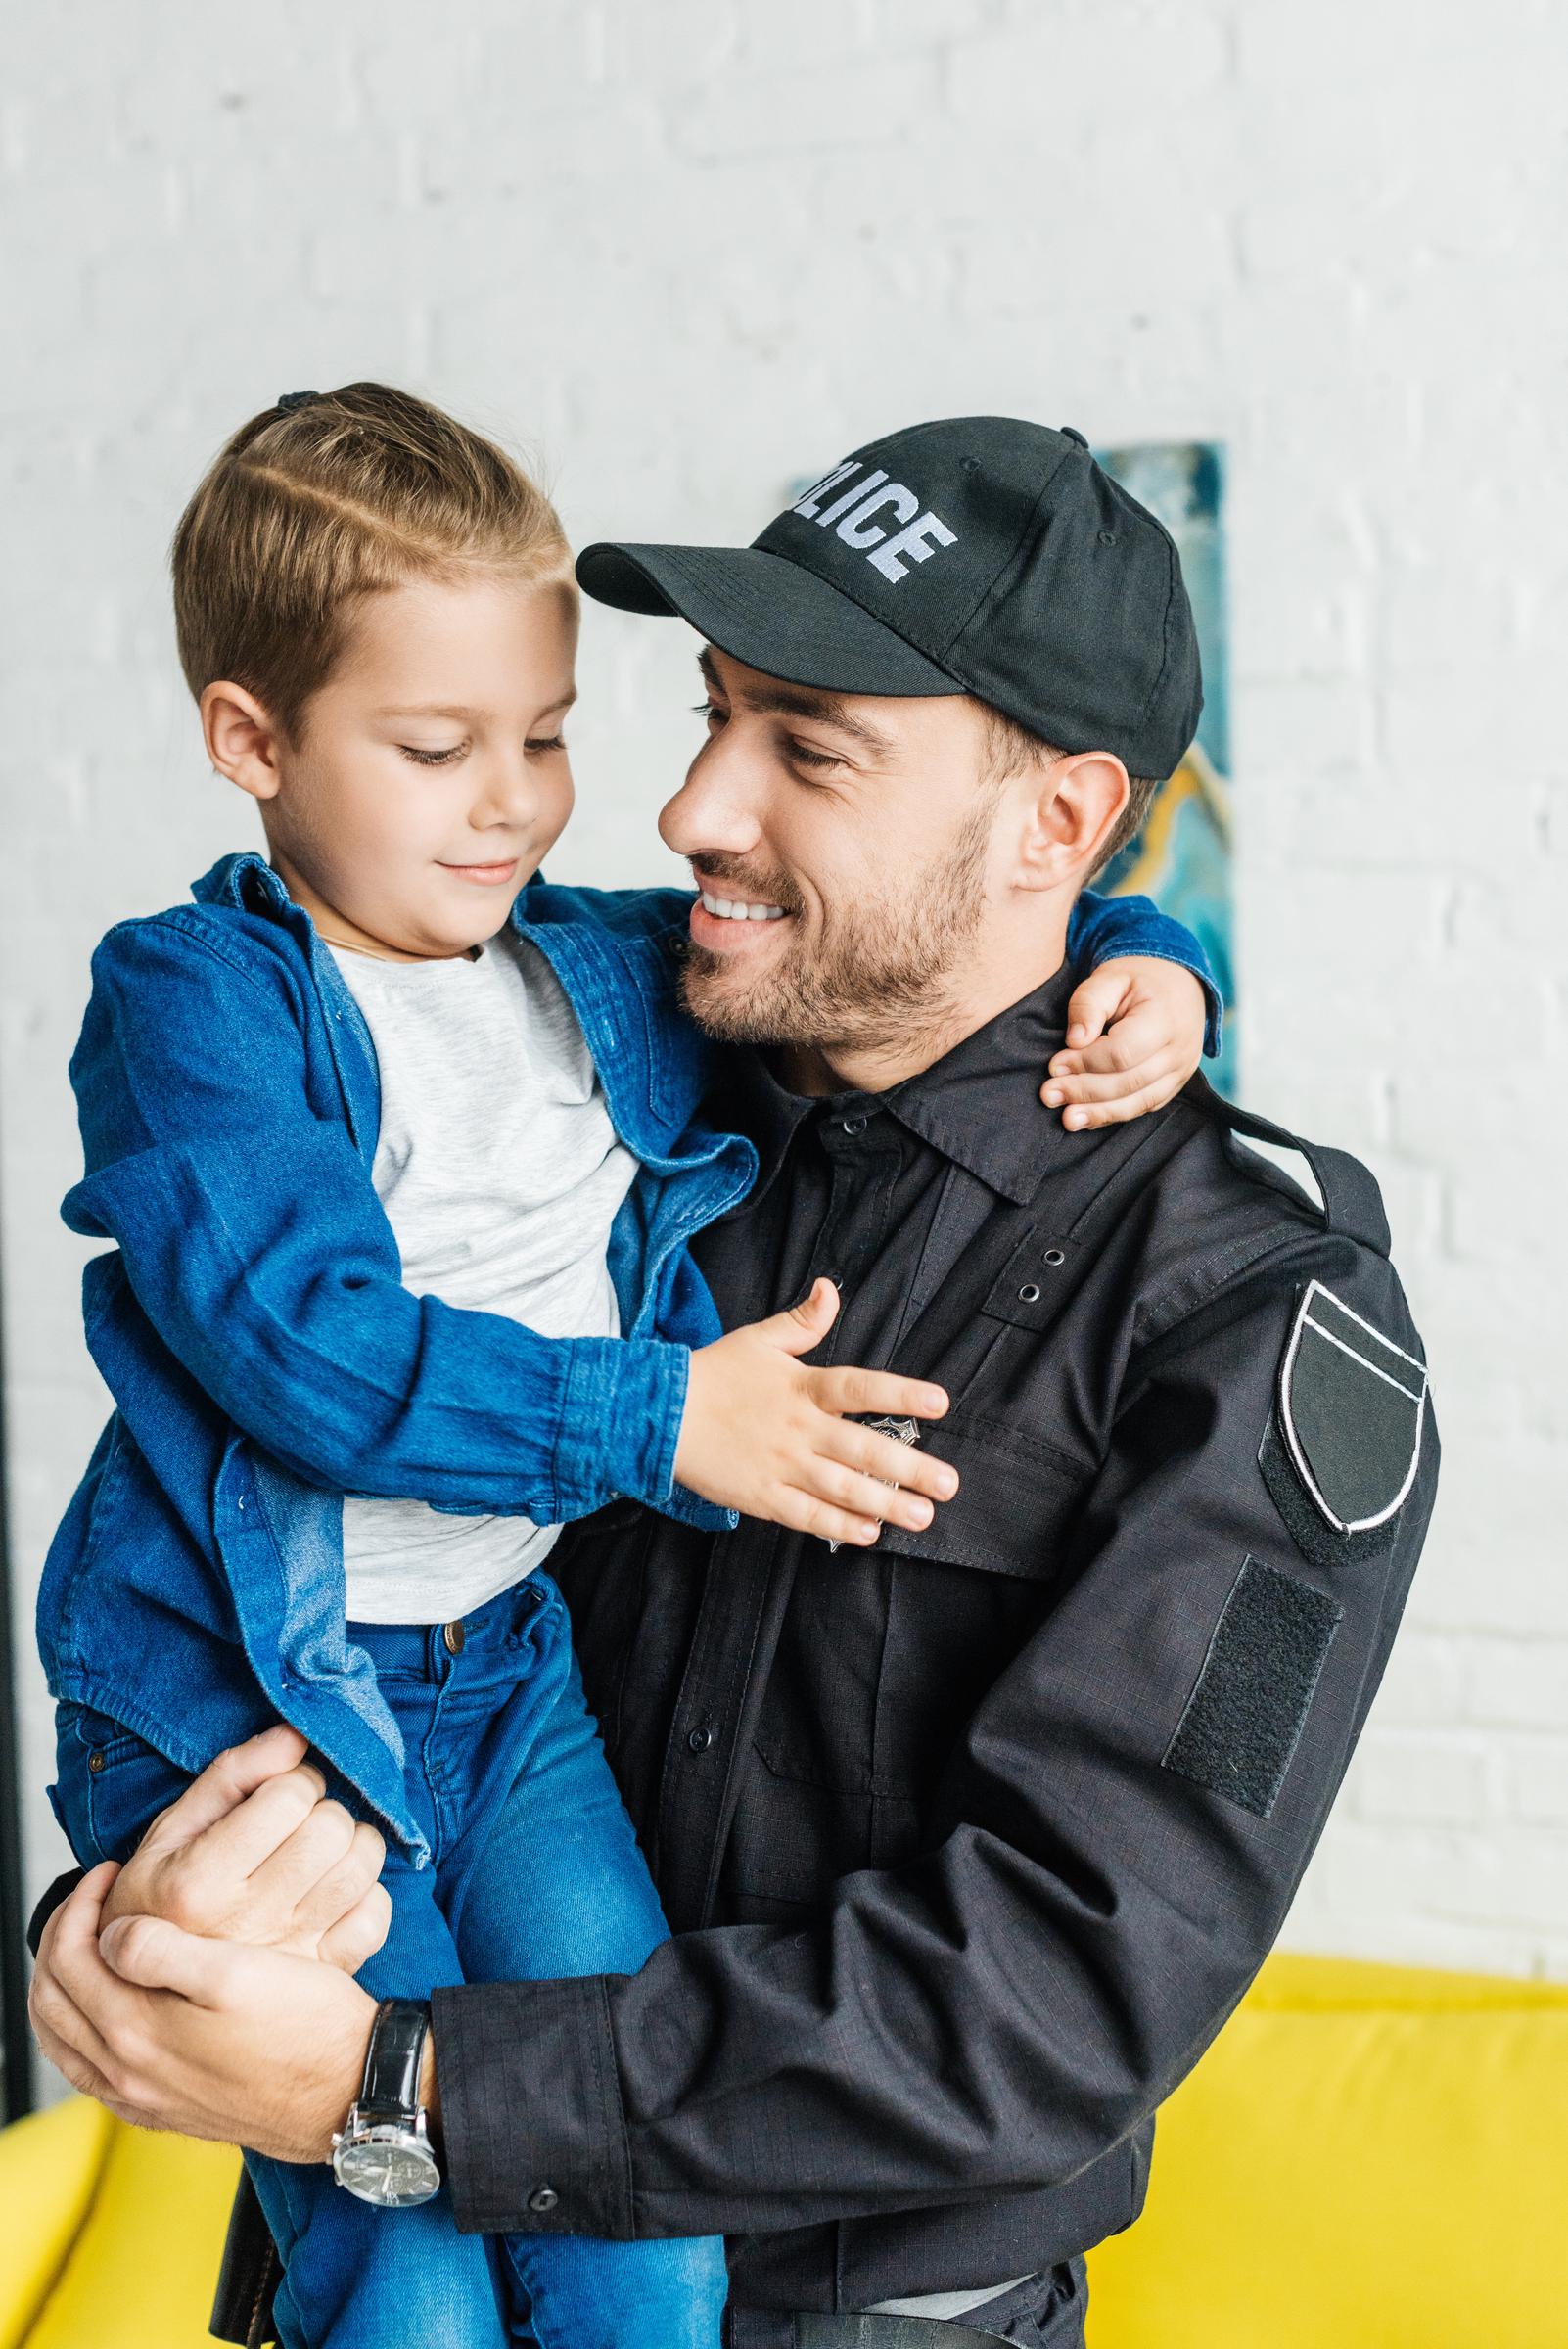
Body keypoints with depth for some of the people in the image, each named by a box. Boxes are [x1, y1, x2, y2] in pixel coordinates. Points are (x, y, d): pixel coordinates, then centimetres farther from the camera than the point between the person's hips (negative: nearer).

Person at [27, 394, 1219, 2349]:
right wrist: (667, 1419, -24)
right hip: (263, 1697, -4)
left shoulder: (616, 979, 7)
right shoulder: (196, 1001, -9)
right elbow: (300, 1334, -23)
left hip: (523, 1671, 5)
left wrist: (1138, 961, -4)